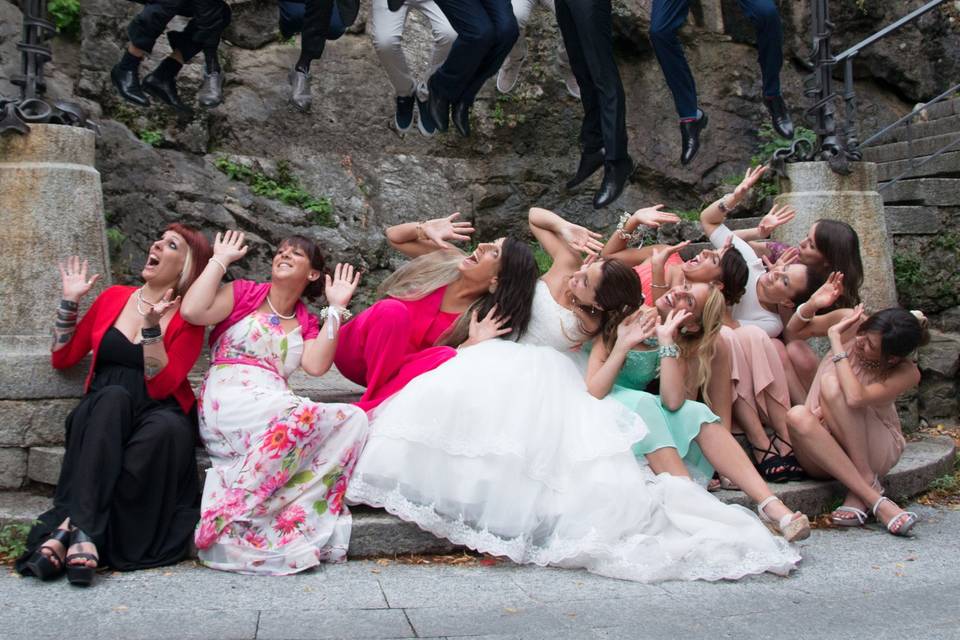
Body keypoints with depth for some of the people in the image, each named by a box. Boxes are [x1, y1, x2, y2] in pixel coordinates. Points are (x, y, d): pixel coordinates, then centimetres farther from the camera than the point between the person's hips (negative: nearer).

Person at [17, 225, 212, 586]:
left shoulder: (188, 318, 1)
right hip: (101, 414, 2)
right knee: (114, 396, -33)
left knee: (170, 428, -37)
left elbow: (161, 386, -12)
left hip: (158, 415, -2)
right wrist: (70, 300, 9)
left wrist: (152, 324, -19)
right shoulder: (114, 298, 12)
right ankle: (83, 535, -42)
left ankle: (76, 528, -34)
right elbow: (62, 358, 16)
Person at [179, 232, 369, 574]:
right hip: (228, 401, -5)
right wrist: (220, 260, 4)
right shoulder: (244, 293, 12)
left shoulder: (307, 322, 22)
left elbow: (316, 365, 2)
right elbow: (193, 311, -6)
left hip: (275, 406, 5)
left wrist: (336, 308, 5)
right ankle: (229, 513, -31)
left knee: (353, 420, -22)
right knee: (302, 418, -36)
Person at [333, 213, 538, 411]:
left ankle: (366, 410, -36)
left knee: (447, 355, -33)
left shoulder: (480, 319, -14)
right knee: (393, 311, -32)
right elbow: (394, 235, 3)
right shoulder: (446, 259, -8)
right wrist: (423, 229, -16)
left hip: (396, 371, -1)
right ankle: (375, 396, -22)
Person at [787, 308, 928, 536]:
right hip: (824, 448, 3)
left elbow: (856, 398, -37)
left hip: (872, 451, -3)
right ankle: (874, 499, -34)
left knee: (832, 383, -33)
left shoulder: (907, 373, -20)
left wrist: (835, 339, -30)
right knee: (797, 415, -36)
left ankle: (862, 489, -25)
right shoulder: (850, 322, -11)